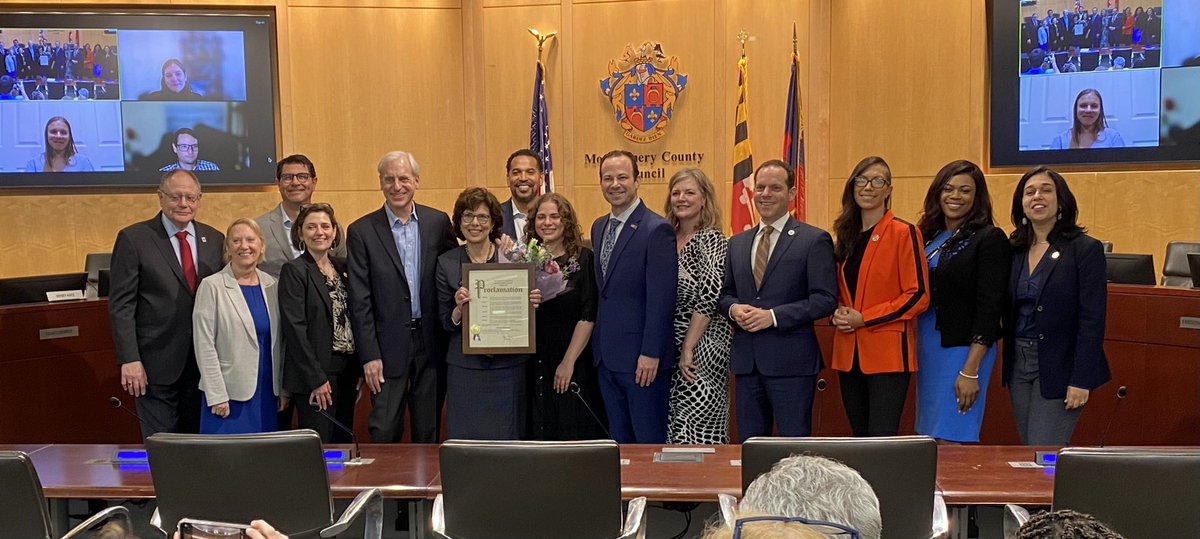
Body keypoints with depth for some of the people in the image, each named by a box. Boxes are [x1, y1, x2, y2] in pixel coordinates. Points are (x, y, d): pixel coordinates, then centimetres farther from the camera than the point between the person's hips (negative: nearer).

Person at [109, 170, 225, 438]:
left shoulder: (215, 240, 8)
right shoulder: (133, 239, -4)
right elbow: (121, 305, -7)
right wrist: (129, 360, -13)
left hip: (206, 363, 4)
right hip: (156, 364, -4)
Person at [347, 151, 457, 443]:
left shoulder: (438, 222, 3)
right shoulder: (361, 231, -3)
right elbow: (360, 300, -4)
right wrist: (369, 356, -8)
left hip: (432, 345, 2)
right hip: (389, 347, -2)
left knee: (429, 432, 12)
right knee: (384, 432, 3)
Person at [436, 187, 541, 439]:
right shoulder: (446, 263, 3)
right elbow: (445, 324, 4)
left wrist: (532, 303, -12)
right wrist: (459, 309, -16)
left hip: (509, 364, 0)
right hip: (465, 368, 0)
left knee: (508, 438, 5)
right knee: (466, 438, 3)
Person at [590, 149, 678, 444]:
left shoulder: (657, 229, -12)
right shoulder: (599, 227, 13)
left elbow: (661, 298, -16)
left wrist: (651, 354, -18)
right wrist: (599, 347, 13)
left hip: (642, 358, -7)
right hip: (607, 356, 8)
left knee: (649, 441, 2)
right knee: (618, 440, 14)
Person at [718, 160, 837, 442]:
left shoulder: (815, 240, -3)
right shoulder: (737, 243, 14)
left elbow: (825, 299, -10)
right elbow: (725, 293, 19)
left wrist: (773, 316, -17)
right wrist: (733, 308, -5)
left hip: (791, 362, -5)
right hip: (746, 361, 5)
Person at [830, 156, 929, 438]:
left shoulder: (904, 233, -5)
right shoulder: (846, 235, 14)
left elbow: (918, 295, -10)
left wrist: (864, 318, -14)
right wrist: (839, 313, 0)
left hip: (888, 354, -6)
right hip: (849, 353, 6)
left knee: (881, 440, -9)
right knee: (859, 437, 12)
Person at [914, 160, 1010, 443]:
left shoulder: (990, 239, -7)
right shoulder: (929, 235, 11)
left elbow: (989, 309, -12)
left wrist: (971, 371, -17)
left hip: (964, 348, -6)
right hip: (927, 346, 6)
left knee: (950, 440, -6)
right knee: (928, 438, 10)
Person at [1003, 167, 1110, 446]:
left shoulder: (1085, 249, -8)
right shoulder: (1015, 250, 8)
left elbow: (1092, 320, -12)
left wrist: (1081, 380, -16)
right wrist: (1009, 361, 3)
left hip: (1058, 366, -6)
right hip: (1018, 362, 6)